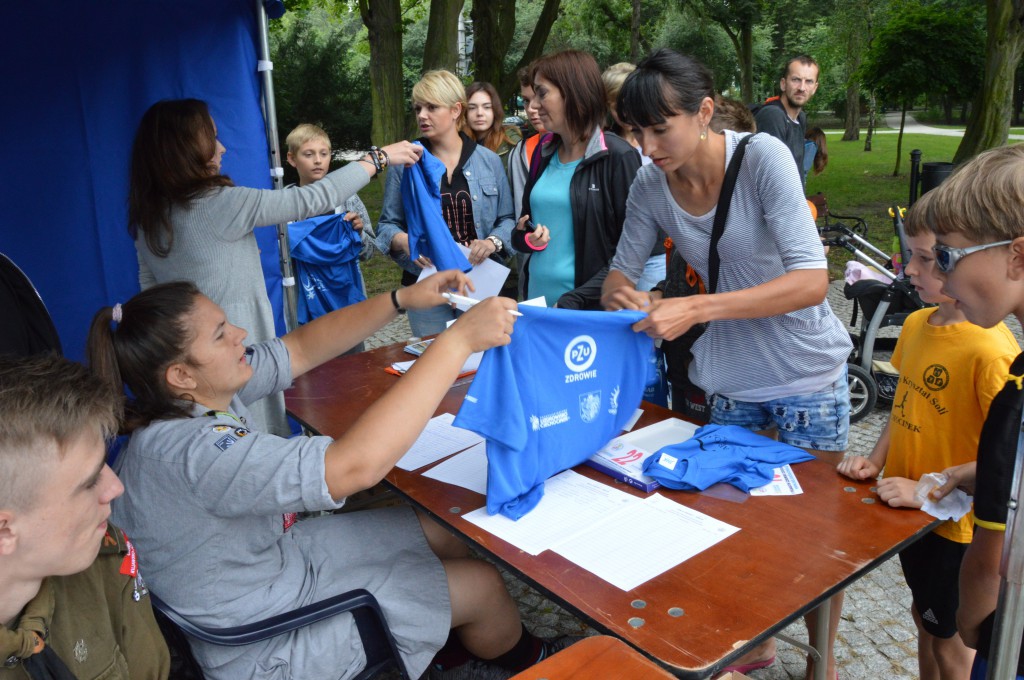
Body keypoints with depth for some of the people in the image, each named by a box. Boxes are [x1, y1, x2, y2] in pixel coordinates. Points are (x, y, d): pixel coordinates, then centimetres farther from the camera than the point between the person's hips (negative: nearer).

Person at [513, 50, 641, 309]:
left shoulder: (617, 156, -11)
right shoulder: (545, 151, 7)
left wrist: (574, 301, -20)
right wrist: (525, 237, -3)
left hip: (589, 309, -5)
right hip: (537, 300, 6)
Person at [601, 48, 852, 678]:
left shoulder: (763, 156, -21)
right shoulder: (650, 186, -7)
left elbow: (812, 280, -27)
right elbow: (619, 276, 3)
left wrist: (697, 308, -35)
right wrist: (624, 295, -22)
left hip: (807, 375, -4)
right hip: (730, 379, 4)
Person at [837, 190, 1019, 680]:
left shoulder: (992, 351, -26)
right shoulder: (917, 324, -1)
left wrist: (930, 489, -24)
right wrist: (877, 459, -1)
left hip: (956, 522, -7)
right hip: (910, 511, 7)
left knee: (951, 639, 15)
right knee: (924, 618, 26)